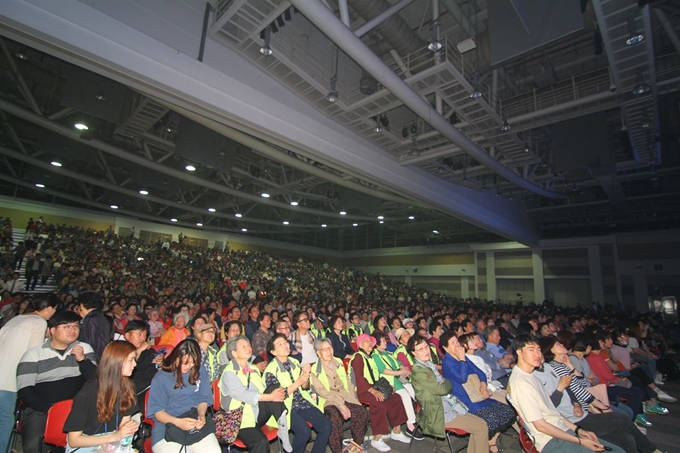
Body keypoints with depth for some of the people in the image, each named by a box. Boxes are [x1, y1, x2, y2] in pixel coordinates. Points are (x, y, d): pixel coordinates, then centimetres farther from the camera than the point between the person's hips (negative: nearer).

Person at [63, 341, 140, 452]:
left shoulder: (127, 387, -5)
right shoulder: (86, 395, -18)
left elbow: (124, 422, 4)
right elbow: (73, 440, -12)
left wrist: (130, 427, -18)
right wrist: (114, 436, -22)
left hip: (114, 444, 4)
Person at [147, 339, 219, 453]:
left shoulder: (200, 372, 7)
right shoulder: (161, 377, -2)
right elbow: (157, 411, -3)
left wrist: (201, 415, -10)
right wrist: (177, 422, -20)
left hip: (197, 425, 2)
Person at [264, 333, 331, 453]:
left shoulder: (295, 362, 7)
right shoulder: (271, 369, -9)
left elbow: (304, 387, 11)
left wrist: (305, 376, -12)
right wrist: (298, 381, -21)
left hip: (303, 402, 5)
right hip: (286, 407, -5)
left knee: (326, 425, -12)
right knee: (305, 431, -27)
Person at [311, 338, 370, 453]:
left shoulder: (338, 362, 13)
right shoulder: (315, 369, -3)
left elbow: (348, 381, 14)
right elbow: (321, 391, -11)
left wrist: (353, 398, -2)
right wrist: (340, 404, -19)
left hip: (345, 396, 5)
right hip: (328, 400, -4)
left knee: (362, 414, -19)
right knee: (335, 419, -34)